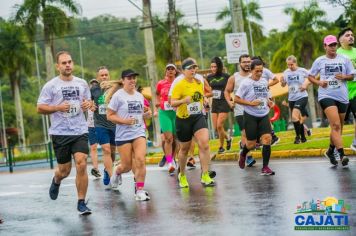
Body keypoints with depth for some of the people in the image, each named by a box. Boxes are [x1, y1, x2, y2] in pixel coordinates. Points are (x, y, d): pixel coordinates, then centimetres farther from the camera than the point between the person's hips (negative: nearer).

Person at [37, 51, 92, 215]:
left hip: (80, 131, 2)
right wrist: (58, 107, -17)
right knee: (65, 170, 7)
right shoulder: (50, 86, -2)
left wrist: (88, 104, -2)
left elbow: (88, 101, 22)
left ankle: (81, 203, -2)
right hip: (60, 133, -2)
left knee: (81, 165, -13)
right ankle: (56, 181, 45)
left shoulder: (82, 83, 9)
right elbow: (40, 108, -2)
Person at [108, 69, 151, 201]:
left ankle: (140, 191, -8)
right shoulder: (118, 96, -6)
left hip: (139, 132, 4)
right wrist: (124, 121, -19)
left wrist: (147, 114, 2)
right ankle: (117, 172, 38)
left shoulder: (139, 96, 11)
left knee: (140, 160, -15)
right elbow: (109, 116, -7)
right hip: (123, 135, -4)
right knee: (127, 166, 2)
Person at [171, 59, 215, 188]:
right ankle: (182, 175, 33)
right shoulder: (179, 85, -11)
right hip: (183, 119, -3)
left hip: (198, 117, 3)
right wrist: (183, 100, -33)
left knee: (204, 143, -18)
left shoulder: (199, 83, 6)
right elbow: (172, 103, -17)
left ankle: (205, 176, -15)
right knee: (184, 149, 9)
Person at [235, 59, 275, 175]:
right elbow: (236, 99, -10)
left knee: (267, 138, -12)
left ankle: (265, 168, -7)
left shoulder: (264, 82, 8)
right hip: (250, 116, -4)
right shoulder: (246, 83, -9)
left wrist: (269, 102, 4)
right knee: (251, 143, 2)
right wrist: (250, 103, -19)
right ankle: (243, 154, 38)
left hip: (264, 115, 4)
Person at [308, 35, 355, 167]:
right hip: (326, 96, -3)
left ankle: (330, 151, 32)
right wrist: (319, 82, -8)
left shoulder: (344, 59, 6)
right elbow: (310, 76, 11)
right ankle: (342, 154, -25)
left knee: (338, 127, 12)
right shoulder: (319, 61, 3)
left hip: (342, 97, 3)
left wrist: (344, 77, -12)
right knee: (336, 125, -19)